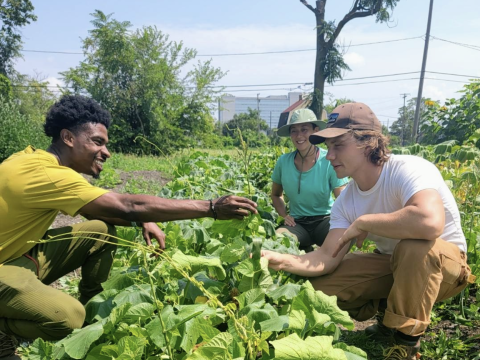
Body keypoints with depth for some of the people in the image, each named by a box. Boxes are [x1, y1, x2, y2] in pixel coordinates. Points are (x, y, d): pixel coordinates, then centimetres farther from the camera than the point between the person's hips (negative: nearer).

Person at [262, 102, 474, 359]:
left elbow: (429, 223, -50)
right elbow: (327, 259, -15)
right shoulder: (345, 201, -10)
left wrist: (362, 222, -35)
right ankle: (389, 312, 12)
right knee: (320, 285, -10)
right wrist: (282, 261, -33)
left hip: (444, 261, -5)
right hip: (393, 262, 6)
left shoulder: (409, 170, -29)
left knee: (414, 247, -40)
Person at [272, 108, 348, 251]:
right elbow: (276, 195, 17)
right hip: (297, 223, 2)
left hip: (325, 219, -2)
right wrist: (284, 215, -1)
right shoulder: (283, 162, -2)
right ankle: (305, 251, -3)